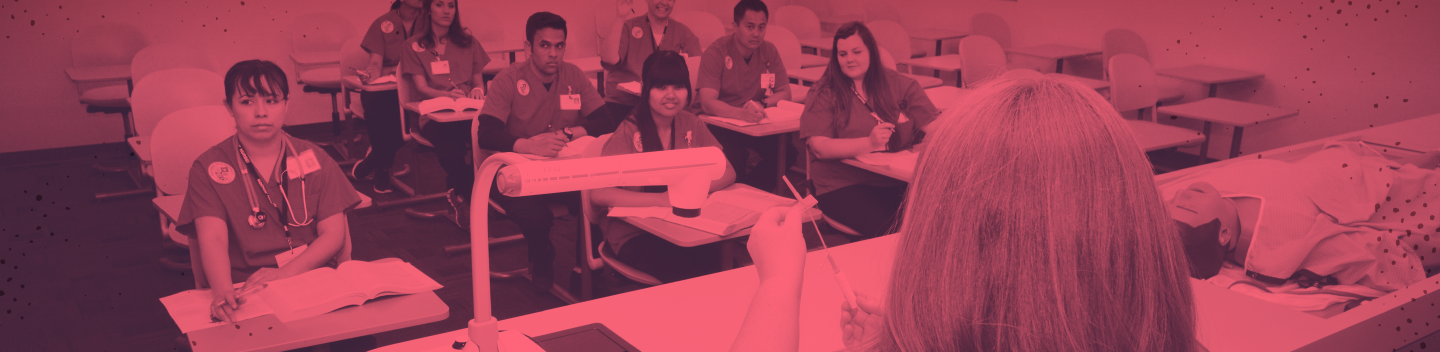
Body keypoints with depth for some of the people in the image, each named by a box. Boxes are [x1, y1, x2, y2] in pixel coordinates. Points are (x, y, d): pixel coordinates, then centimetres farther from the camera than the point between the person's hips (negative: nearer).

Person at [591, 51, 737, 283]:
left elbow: (728, 173, 6)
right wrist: (663, 199, -29)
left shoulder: (691, 125, 5)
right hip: (634, 233, -4)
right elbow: (599, 194, -22)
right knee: (685, 273, -28)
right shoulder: (629, 133, -11)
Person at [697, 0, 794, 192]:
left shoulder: (769, 51, 1)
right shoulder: (716, 52, -15)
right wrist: (742, 113, -43)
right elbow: (707, 103, -25)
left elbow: (785, 93, 3)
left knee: (787, 149, -20)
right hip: (721, 124, -5)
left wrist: (762, 104, -19)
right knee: (735, 157, -33)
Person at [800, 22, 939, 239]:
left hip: (901, 180, 3)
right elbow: (820, 147, -9)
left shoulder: (900, 85, 12)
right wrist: (869, 143, -20)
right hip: (845, 186, -3)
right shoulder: (825, 95, 4)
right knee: (890, 228, -31)